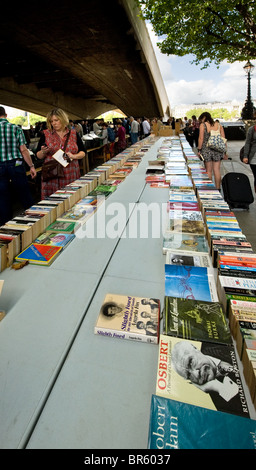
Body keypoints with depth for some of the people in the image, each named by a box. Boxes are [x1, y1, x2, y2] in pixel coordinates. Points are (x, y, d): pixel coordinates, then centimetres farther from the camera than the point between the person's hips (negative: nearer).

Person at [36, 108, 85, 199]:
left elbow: (83, 152, 10)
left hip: (70, 175, 1)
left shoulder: (73, 133, 9)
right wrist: (44, 152, -12)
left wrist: (73, 156, -9)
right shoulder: (46, 134, 8)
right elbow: (39, 156, 10)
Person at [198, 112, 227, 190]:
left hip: (206, 150, -3)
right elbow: (223, 139, 8)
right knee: (217, 170, 7)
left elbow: (201, 138, -8)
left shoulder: (203, 125, -1)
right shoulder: (218, 125, 10)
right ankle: (218, 189, 12)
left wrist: (199, 150, -2)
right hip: (217, 150, 3)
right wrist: (224, 152, 12)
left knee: (208, 170, 5)